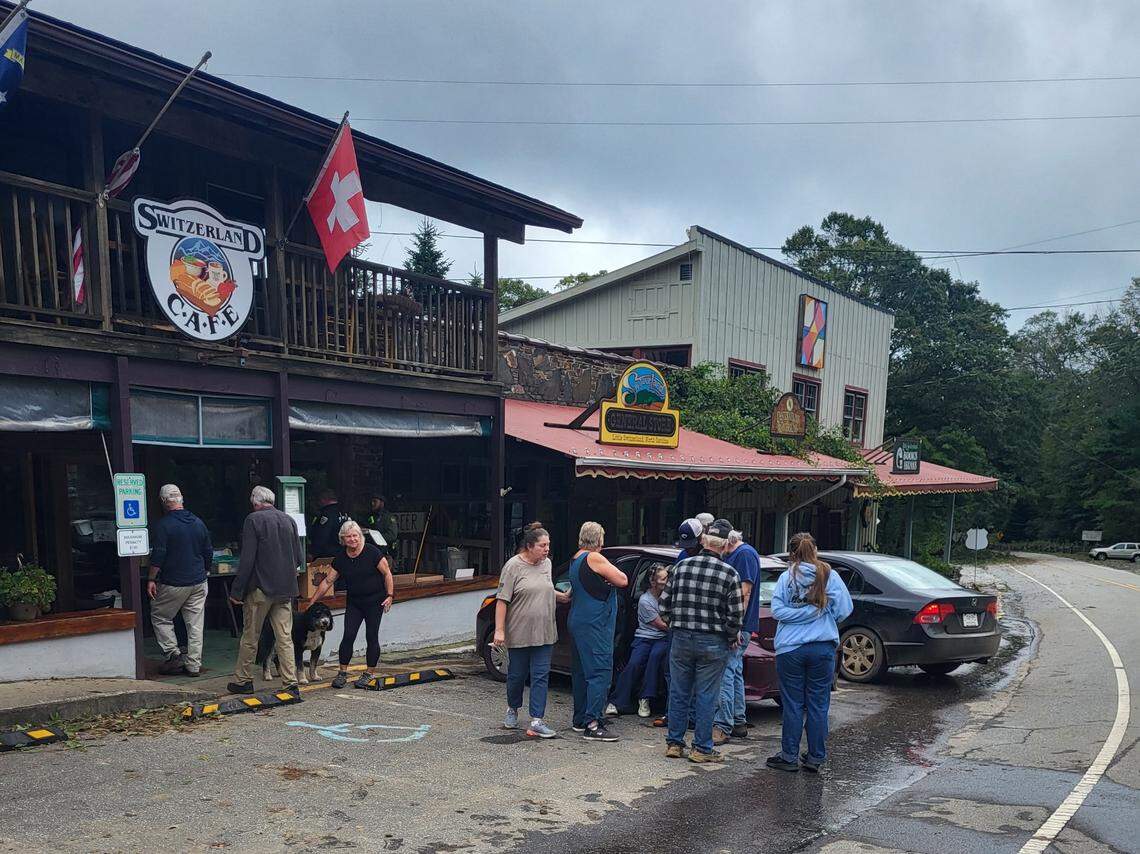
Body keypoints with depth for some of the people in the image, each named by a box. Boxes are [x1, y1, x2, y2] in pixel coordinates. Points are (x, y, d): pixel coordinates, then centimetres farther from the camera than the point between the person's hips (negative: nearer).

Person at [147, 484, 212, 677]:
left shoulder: (163, 525, -11)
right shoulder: (198, 523, 6)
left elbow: (158, 556, -15)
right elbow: (208, 553, 12)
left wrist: (151, 579, -8)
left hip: (173, 584, -5)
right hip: (198, 582, 5)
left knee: (160, 617, 14)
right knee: (195, 624, 7)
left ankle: (173, 655, 6)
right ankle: (193, 665, 10)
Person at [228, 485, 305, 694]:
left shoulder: (253, 520, -10)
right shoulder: (289, 520, 6)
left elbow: (247, 559, -14)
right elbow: (299, 559, 8)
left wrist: (236, 591, -9)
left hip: (260, 589, -4)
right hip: (285, 590, 4)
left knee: (250, 637, 9)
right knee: (285, 637, 6)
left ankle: (243, 680, 20)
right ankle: (290, 682, 4)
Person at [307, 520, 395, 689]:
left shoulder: (372, 552, -13)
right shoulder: (340, 559, 0)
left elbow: (387, 574, -7)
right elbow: (328, 582, 6)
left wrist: (390, 595, -14)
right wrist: (312, 602, 6)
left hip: (375, 601, -3)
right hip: (353, 602, 3)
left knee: (371, 637, -1)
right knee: (348, 635, -4)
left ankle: (369, 673, 10)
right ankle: (343, 672, 7)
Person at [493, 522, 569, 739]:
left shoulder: (546, 564, 7)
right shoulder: (513, 566, -11)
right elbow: (502, 600, -13)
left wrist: (564, 597, 12)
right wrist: (499, 630, -17)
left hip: (544, 633, 4)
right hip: (519, 634, -4)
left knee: (541, 676, -1)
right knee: (517, 675, 10)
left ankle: (537, 722, 0)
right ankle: (512, 710, 34)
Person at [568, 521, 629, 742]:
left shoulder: (575, 559, 14)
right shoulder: (594, 558, -15)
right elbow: (623, 580, -13)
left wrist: (603, 579, 3)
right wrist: (610, 573, 6)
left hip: (577, 622, 10)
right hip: (594, 624, -10)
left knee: (581, 672, 15)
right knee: (600, 672, -9)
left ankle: (580, 719, 23)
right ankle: (593, 725, -12)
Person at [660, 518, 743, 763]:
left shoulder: (682, 566, 0)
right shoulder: (729, 574, -9)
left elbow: (664, 605, 4)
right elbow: (735, 614, -9)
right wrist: (732, 638, 8)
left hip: (681, 639, 3)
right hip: (713, 644, -3)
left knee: (678, 693, 12)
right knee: (705, 697, 6)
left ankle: (674, 743, 20)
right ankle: (701, 748, 12)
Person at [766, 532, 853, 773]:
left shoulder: (786, 577, -3)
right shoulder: (830, 576, 0)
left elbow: (778, 610, -10)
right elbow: (844, 609, -1)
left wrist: (800, 613, 0)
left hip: (790, 647, -1)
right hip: (824, 647, 1)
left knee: (793, 704, 6)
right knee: (818, 704, 9)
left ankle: (789, 757, 11)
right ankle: (815, 758, 14)